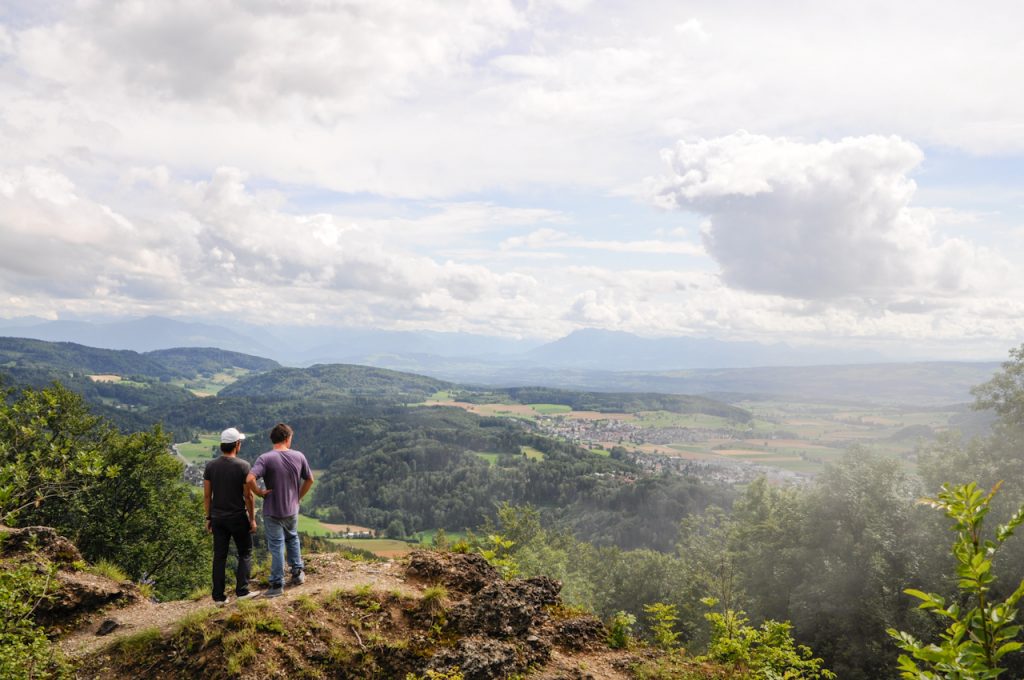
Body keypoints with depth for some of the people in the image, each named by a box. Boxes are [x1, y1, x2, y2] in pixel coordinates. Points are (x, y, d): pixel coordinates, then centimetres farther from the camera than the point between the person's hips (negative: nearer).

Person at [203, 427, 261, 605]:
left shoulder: (210, 466, -2)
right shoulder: (243, 466, -14)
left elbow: (207, 495, 1)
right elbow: (248, 496, -12)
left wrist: (208, 517, 11)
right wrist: (252, 519, -3)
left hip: (218, 518, 4)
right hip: (238, 517, -4)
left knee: (219, 556, 10)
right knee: (245, 553, 11)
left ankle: (219, 596, 13)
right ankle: (242, 590, 6)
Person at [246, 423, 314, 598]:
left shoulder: (265, 458, -17)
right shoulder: (299, 456, -5)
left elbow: (250, 480, -30)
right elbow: (309, 480, 5)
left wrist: (259, 493, -13)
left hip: (272, 511, -3)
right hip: (292, 509, 3)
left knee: (277, 546, 6)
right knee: (292, 538, 27)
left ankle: (277, 585, 13)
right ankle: (298, 572, 29)